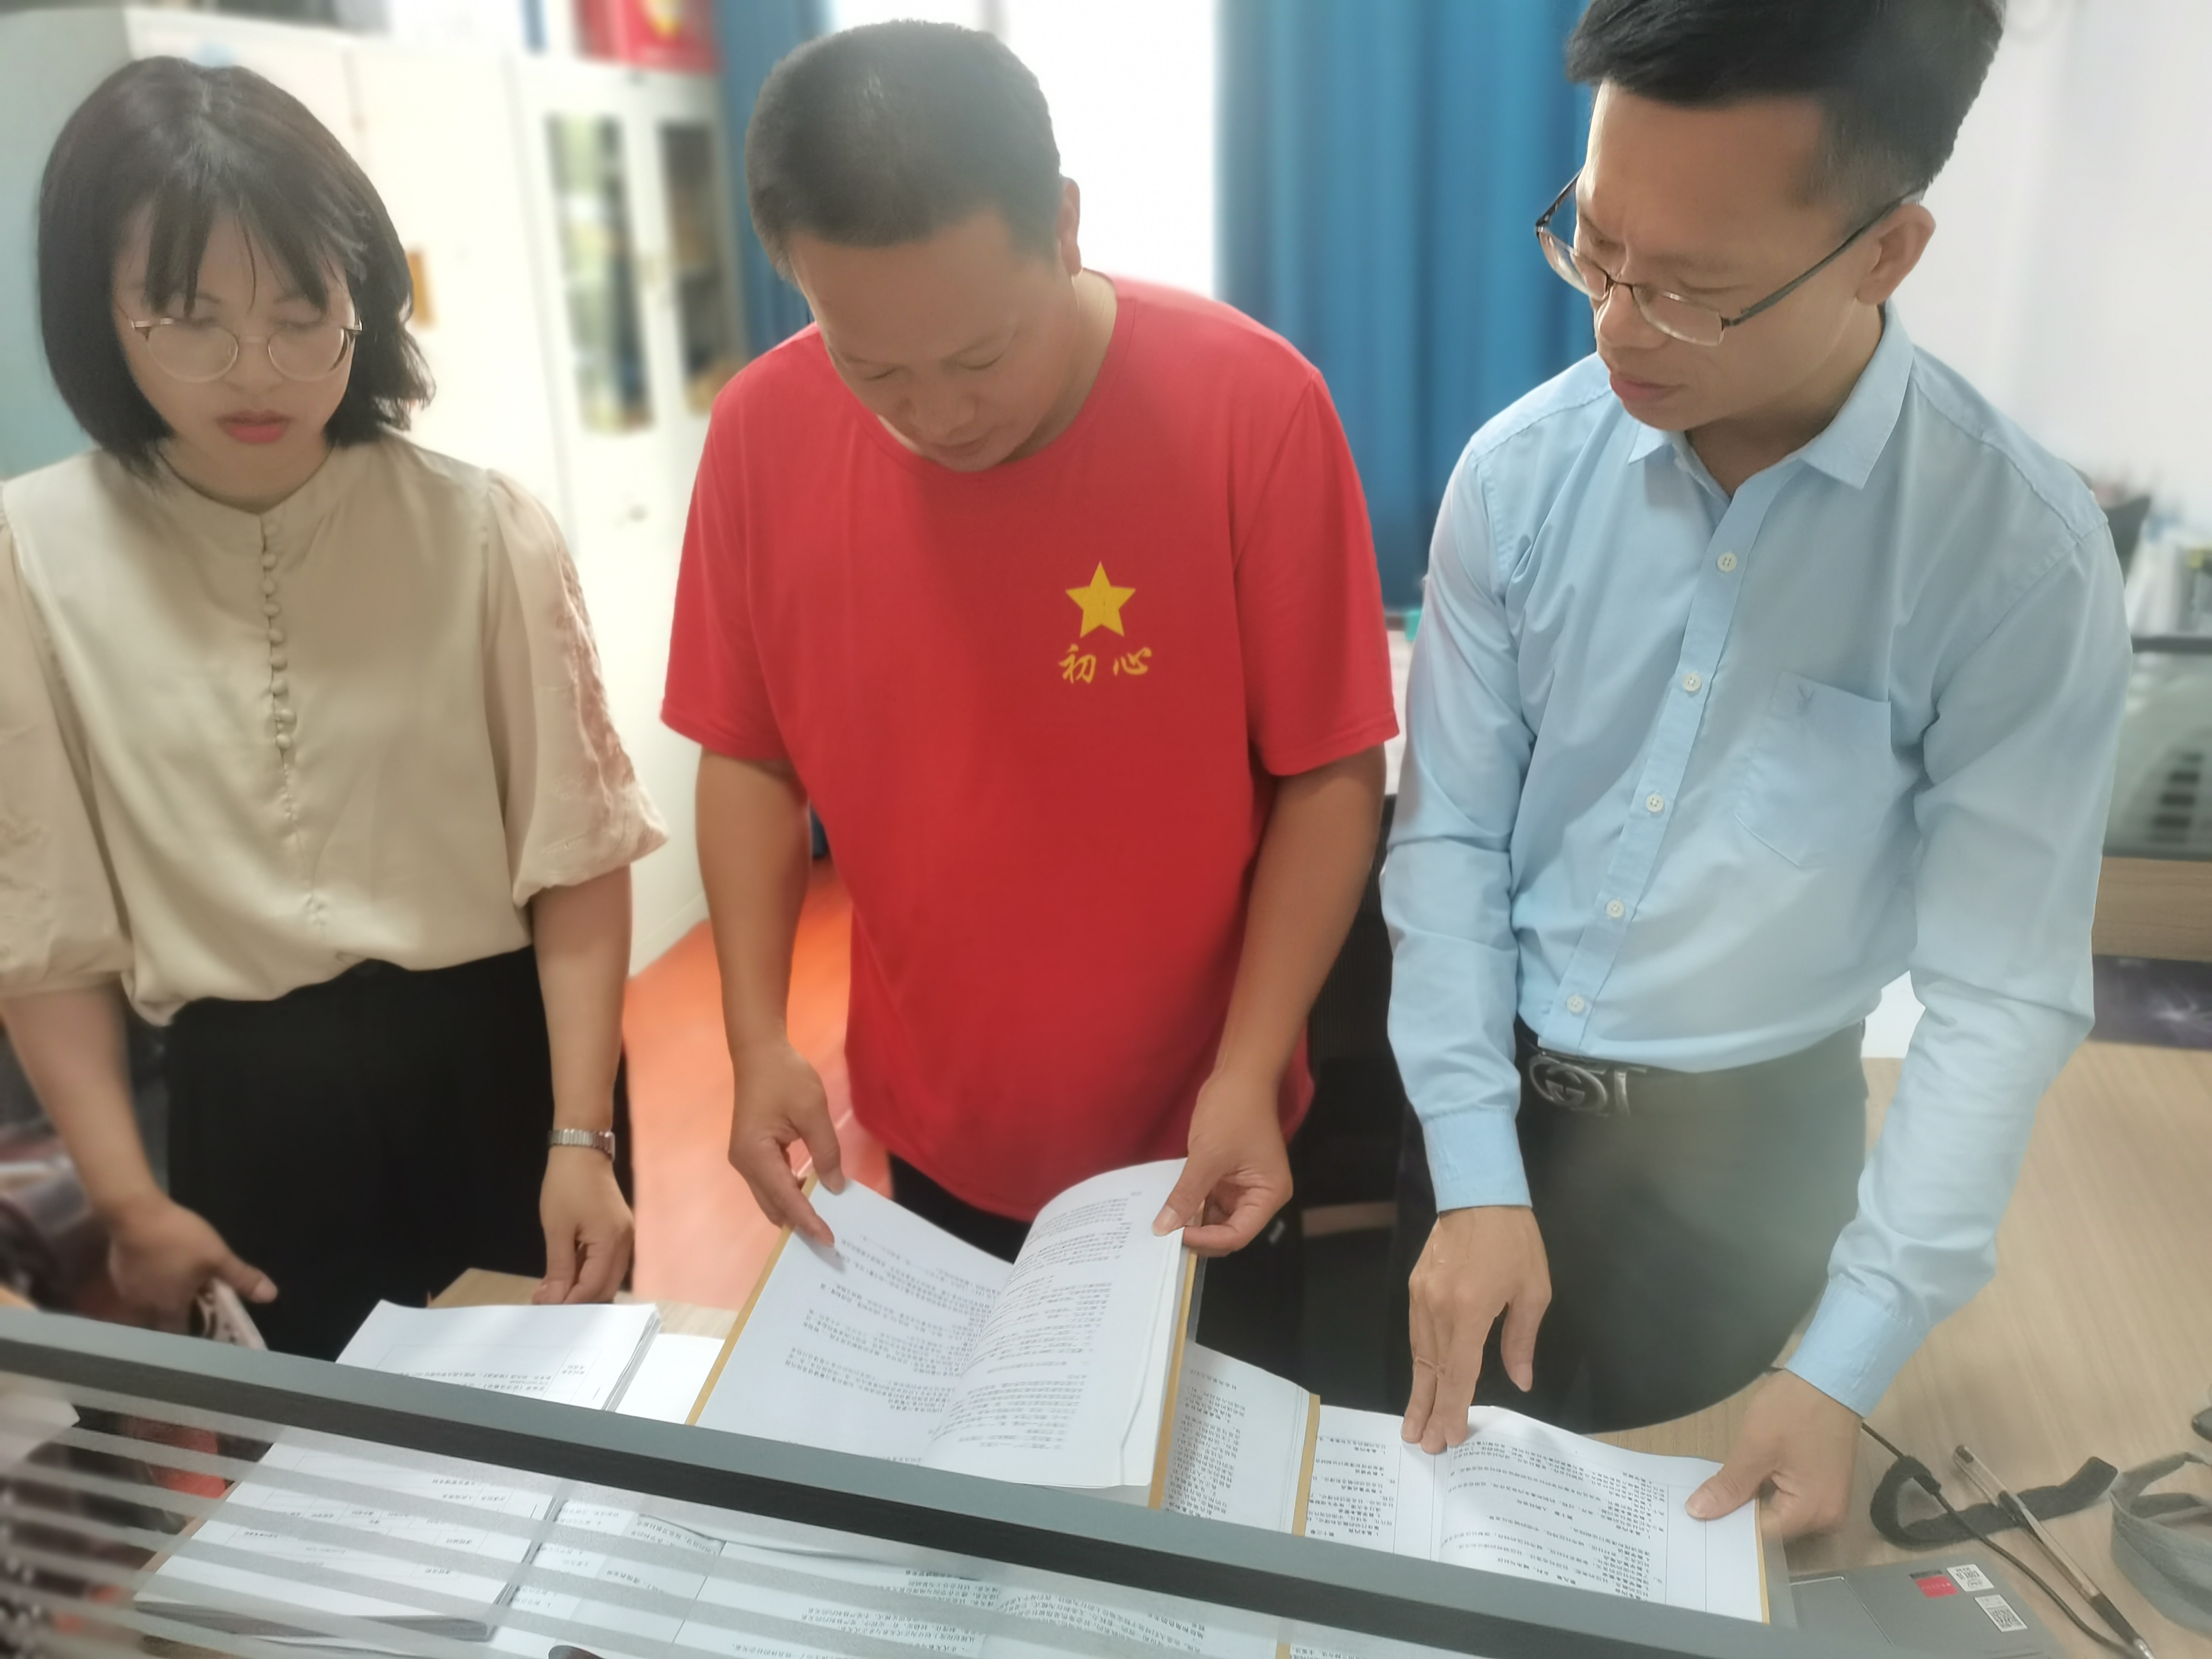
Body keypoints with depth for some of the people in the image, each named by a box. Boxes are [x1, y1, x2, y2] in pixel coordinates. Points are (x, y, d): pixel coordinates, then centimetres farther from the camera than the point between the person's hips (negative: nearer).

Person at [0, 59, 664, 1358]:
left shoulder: (480, 531, -8)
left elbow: (576, 851, -7)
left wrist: (581, 1138, -12)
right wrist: (127, 1198, 0)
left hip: (501, 1060, 0)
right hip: (250, 1104, 1)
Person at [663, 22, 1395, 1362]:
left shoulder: (1255, 406, -21)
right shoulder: (764, 431, -12)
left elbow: (1331, 773, -14)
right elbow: (751, 756, -1)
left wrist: (1247, 1071, -20)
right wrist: (759, 1040, -10)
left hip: (1192, 1143, -2)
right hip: (928, 1137, 3)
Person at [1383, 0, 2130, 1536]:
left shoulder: (2025, 558, -19)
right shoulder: (1522, 472, -13)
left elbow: (2003, 991, -15)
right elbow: (1449, 833, -10)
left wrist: (1850, 1363, -16)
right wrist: (1475, 1175, -14)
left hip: (1749, 1136, -1)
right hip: (1493, 1085, 2)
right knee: (1447, 1481, 23)